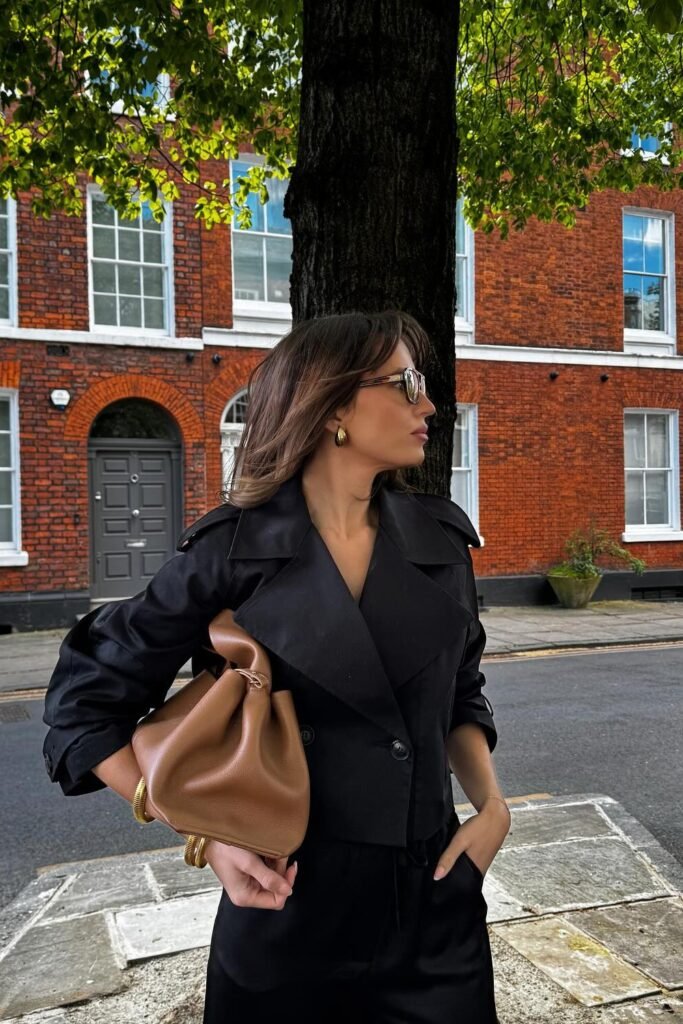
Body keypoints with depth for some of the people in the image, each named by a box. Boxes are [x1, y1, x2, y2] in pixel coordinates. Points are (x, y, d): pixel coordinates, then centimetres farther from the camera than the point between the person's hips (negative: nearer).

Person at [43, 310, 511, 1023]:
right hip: (291, 896, -3)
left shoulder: (440, 537, -1)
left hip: (438, 896, 4)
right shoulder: (232, 550, -14)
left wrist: (492, 805, -2)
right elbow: (85, 702, -7)